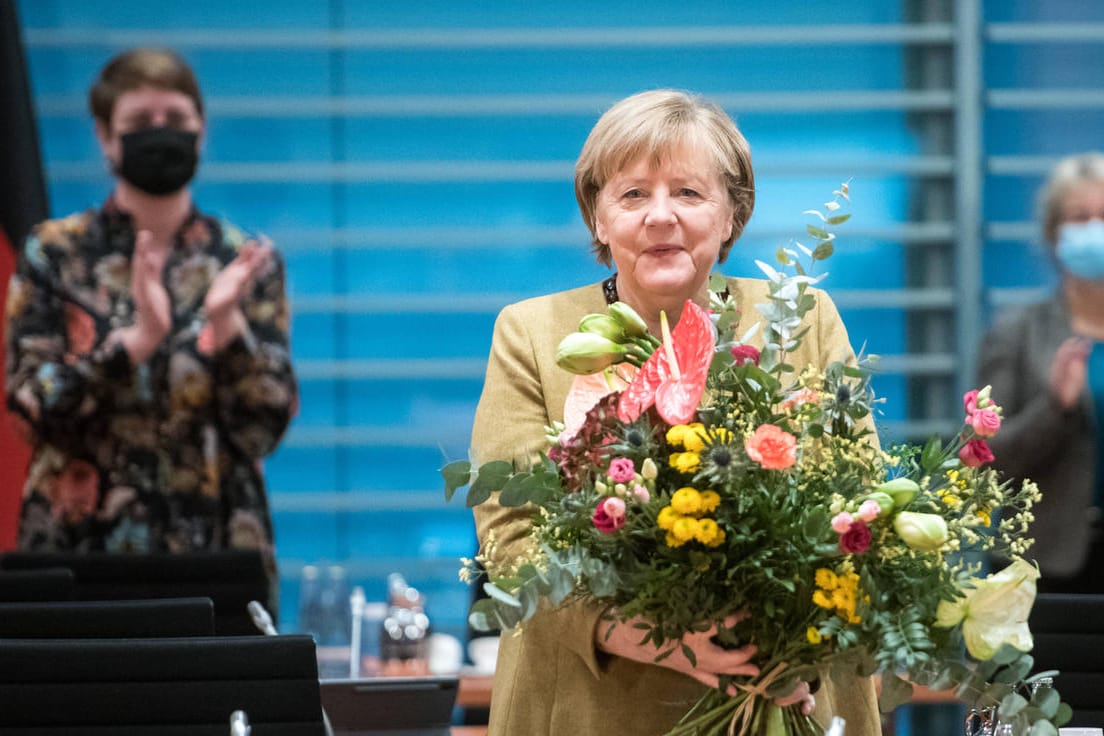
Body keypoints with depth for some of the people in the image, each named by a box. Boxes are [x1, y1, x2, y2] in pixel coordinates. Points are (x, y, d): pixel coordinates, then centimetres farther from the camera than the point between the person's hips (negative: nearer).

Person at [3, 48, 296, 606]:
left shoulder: (245, 261, 5)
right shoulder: (53, 254, 3)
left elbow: (266, 427, -2)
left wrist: (226, 324, -18)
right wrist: (136, 340, -20)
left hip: (216, 545, 1)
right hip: (80, 545, -1)